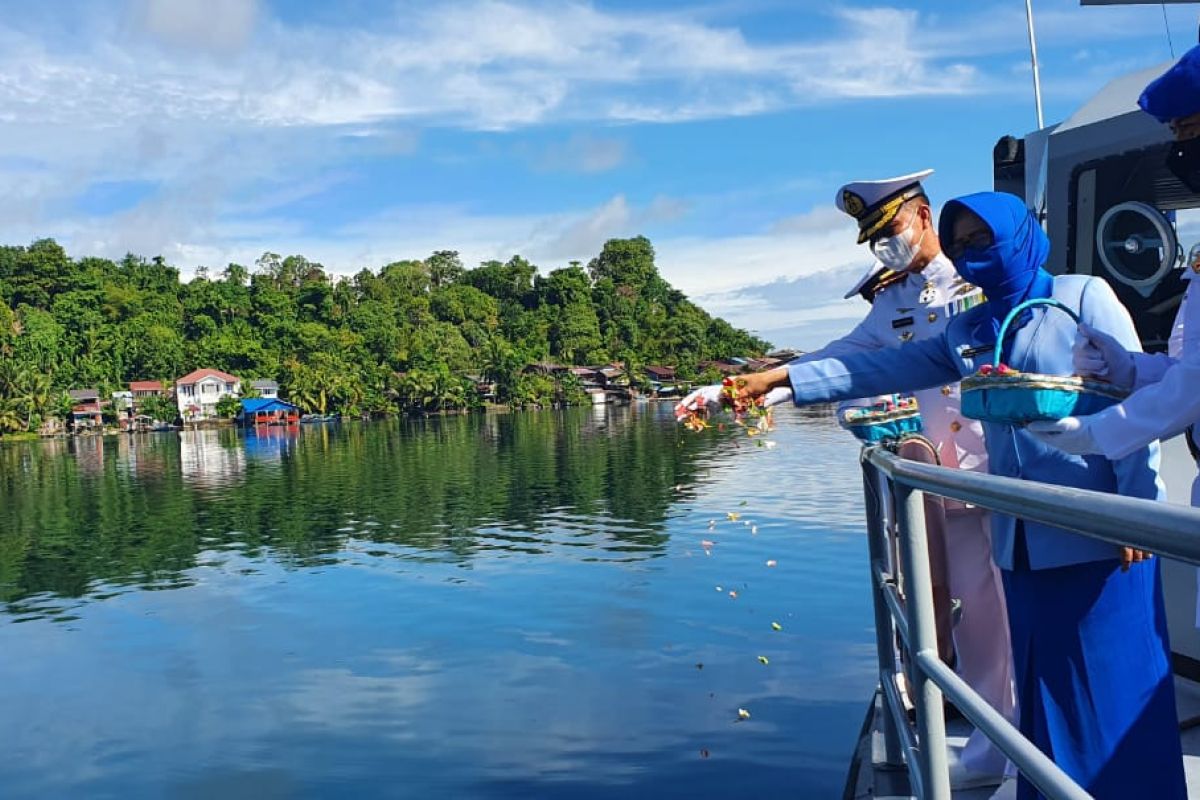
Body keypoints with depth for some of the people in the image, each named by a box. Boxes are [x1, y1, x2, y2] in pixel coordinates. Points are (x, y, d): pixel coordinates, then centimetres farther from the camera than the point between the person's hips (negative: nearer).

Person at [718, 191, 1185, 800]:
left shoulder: (1084, 297, -1)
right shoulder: (967, 332, 13)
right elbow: (879, 369, 9)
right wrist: (781, 378, 2)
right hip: (1023, 540, 5)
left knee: (1113, 682, 1)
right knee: (1045, 687, 12)